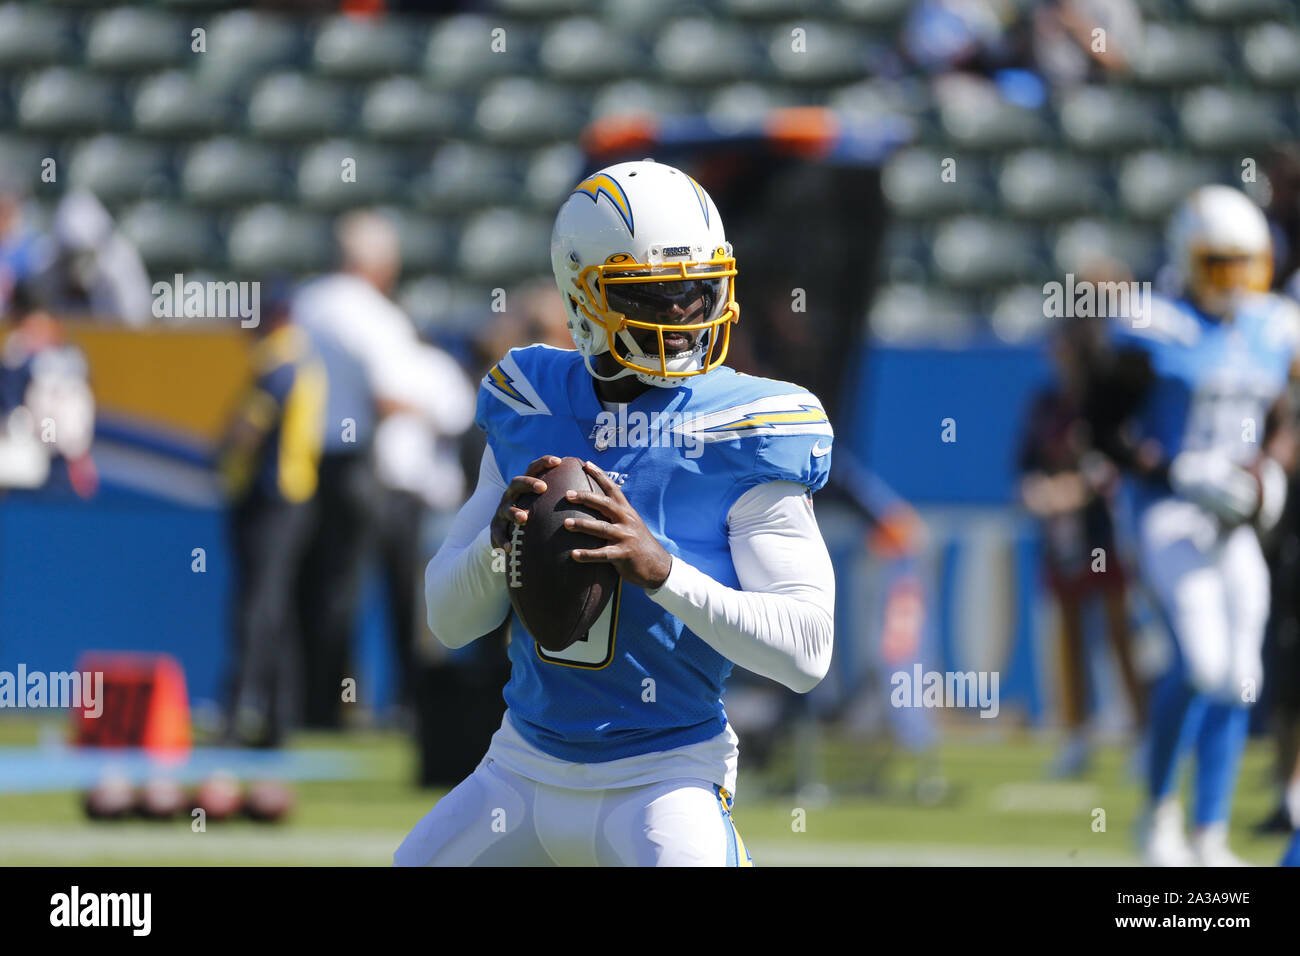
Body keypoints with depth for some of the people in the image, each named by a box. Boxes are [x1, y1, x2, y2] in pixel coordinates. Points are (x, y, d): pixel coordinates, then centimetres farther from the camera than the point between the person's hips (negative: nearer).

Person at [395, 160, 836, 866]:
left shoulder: (742, 432, -11)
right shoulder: (529, 409, 3)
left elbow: (806, 650, -18)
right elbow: (448, 620, 6)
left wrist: (660, 569, -29)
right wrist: (498, 539, -16)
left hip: (662, 775, -5)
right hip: (525, 766, 5)